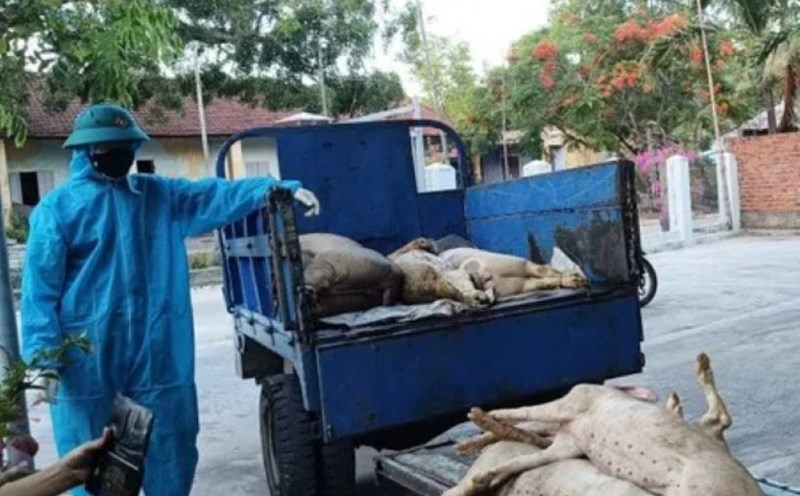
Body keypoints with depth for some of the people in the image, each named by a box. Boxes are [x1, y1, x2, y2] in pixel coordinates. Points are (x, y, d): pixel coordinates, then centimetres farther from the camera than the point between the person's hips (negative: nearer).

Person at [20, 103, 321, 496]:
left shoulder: (158, 195, 10)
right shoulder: (57, 208, -2)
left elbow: (215, 195, -1)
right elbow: (39, 289, -5)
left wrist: (278, 188, -15)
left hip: (158, 352, 4)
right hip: (85, 357, -3)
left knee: (172, 447, 13)